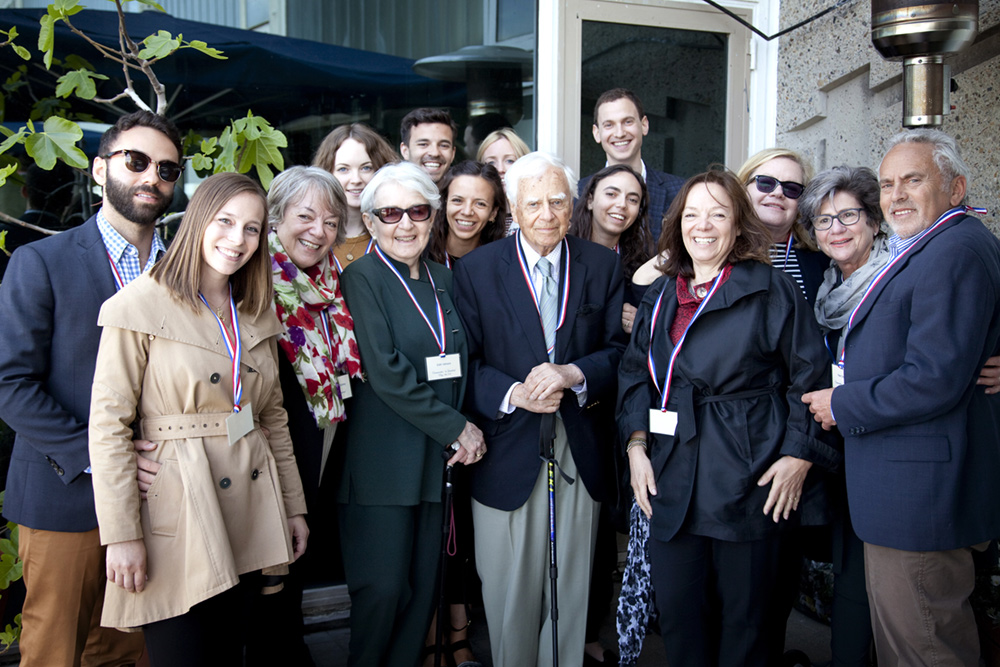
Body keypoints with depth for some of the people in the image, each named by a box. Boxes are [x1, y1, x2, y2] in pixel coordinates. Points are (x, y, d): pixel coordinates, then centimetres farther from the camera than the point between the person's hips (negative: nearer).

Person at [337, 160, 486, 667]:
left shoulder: (442, 279, 13)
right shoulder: (361, 278, -6)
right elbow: (385, 372, -15)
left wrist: (462, 434, 1)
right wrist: (457, 429, -12)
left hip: (439, 457, 6)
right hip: (383, 461, -5)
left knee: (424, 587, 9)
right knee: (383, 588, -1)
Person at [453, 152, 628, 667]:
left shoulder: (604, 266, 4)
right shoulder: (475, 270, -1)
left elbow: (621, 349, 1)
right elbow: (464, 361, -5)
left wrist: (573, 373, -17)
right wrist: (514, 394, -20)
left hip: (581, 450, 2)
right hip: (507, 448, -1)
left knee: (572, 585, 15)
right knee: (509, 591, 11)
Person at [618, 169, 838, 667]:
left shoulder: (771, 290, -2)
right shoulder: (659, 295, 12)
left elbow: (811, 377, -3)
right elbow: (634, 374, 12)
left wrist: (800, 455, -9)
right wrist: (636, 444, 1)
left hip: (748, 478, -3)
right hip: (671, 479, 4)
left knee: (743, 616, 9)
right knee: (676, 610, 8)